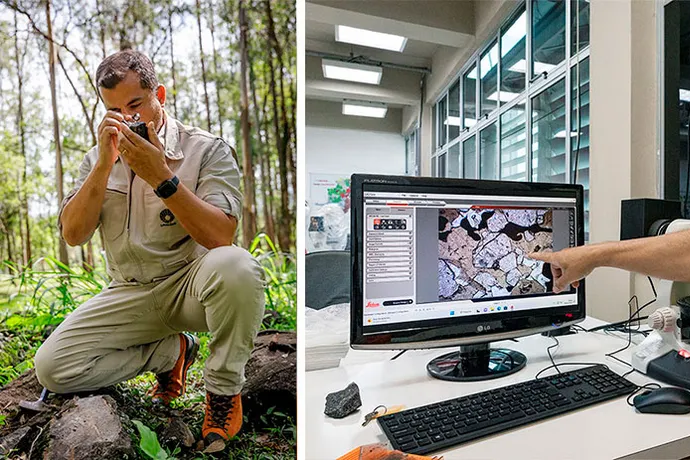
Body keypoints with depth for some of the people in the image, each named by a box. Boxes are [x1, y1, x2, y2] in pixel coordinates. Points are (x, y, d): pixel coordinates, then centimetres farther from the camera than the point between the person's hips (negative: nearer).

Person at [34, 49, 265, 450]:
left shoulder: (208, 149, -5)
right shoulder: (99, 157, 11)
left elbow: (221, 237, -18)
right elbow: (73, 235, -1)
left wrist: (162, 177, -25)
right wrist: (105, 164, -11)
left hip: (192, 283, -4)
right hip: (131, 294, 5)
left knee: (236, 266, -37)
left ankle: (224, 389, -11)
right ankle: (171, 351, 11)